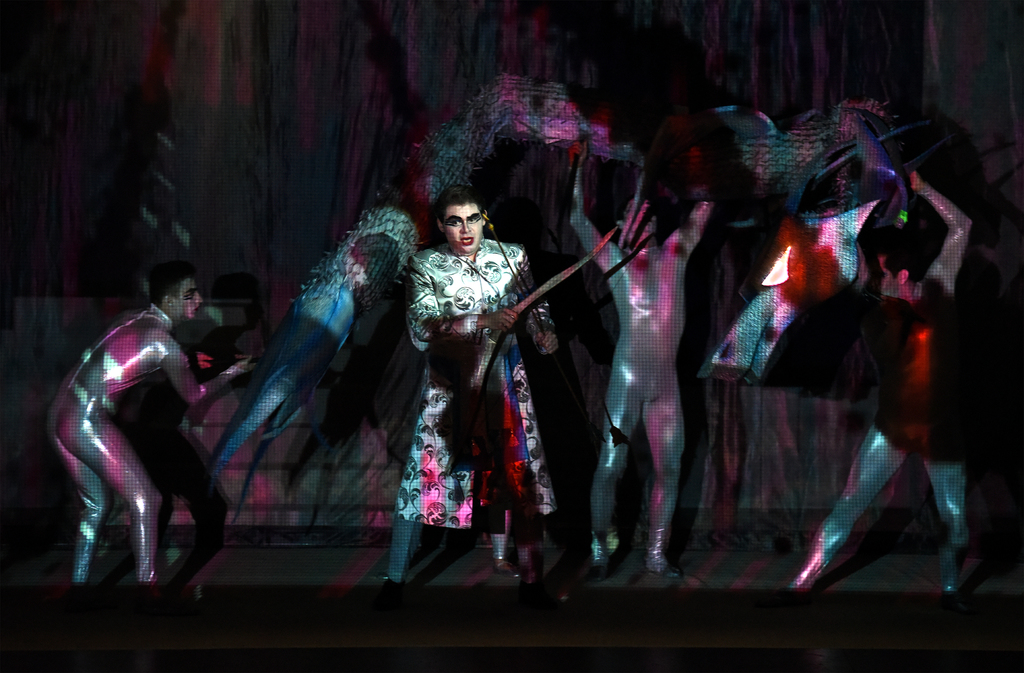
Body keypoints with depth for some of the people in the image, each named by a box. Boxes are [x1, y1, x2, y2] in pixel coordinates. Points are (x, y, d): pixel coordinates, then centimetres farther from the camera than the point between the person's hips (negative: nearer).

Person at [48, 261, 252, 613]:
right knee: (144, 499, -4)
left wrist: (186, 360, 32)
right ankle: (147, 593, -10)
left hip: (60, 417, 9)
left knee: (97, 505, 19)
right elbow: (194, 396, 5)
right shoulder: (164, 343, -9)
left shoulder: (129, 319, 13)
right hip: (89, 421, -9)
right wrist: (231, 373, 21)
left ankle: (79, 589, 19)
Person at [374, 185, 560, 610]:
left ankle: (531, 583, 11)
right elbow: (421, 327, -17)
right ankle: (395, 581, 8)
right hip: (448, 387, -2)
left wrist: (545, 334, -10)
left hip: (504, 384, 2)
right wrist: (483, 321, -28)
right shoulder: (426, 266, -4)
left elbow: (535, 308, 12)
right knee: (424, 478, -3)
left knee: (524, 479, 0)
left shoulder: (511, 257, 3)